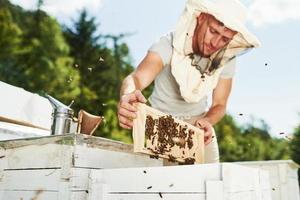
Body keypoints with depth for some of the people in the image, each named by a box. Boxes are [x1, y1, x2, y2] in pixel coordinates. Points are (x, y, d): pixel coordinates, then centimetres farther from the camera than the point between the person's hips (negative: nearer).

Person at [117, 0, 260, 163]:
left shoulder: (226, 59, -14)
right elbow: (137, 77, -43)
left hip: (199, 123, 3)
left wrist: (207, 122, -28)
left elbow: (219, 105, -6)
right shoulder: (169, 45, -26)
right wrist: (127, 96, -66)